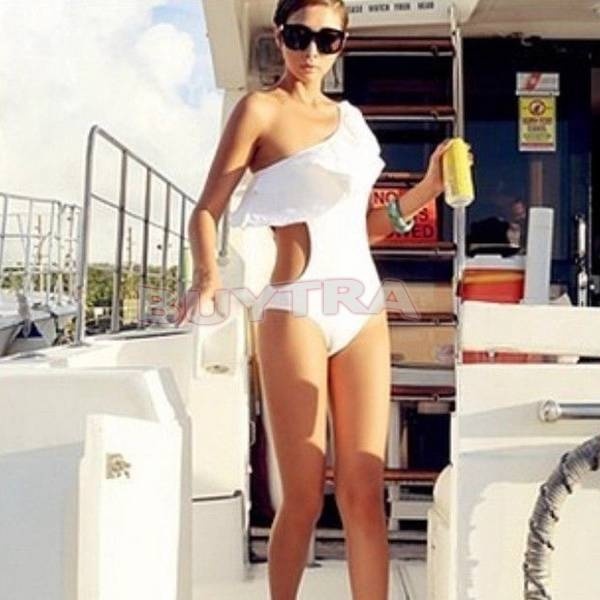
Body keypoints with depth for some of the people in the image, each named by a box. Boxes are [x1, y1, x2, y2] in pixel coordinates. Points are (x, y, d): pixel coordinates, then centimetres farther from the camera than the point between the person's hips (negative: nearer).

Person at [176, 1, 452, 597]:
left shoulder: (350, 117, 18)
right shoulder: (260, 108, 2)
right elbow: (206, 212, -4)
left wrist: (427, 188, 7)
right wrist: (207, 274, -22)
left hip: (364, 309, 5)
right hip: (296, 310, -5)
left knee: (364, 495, 3)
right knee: (304, 498, -1)